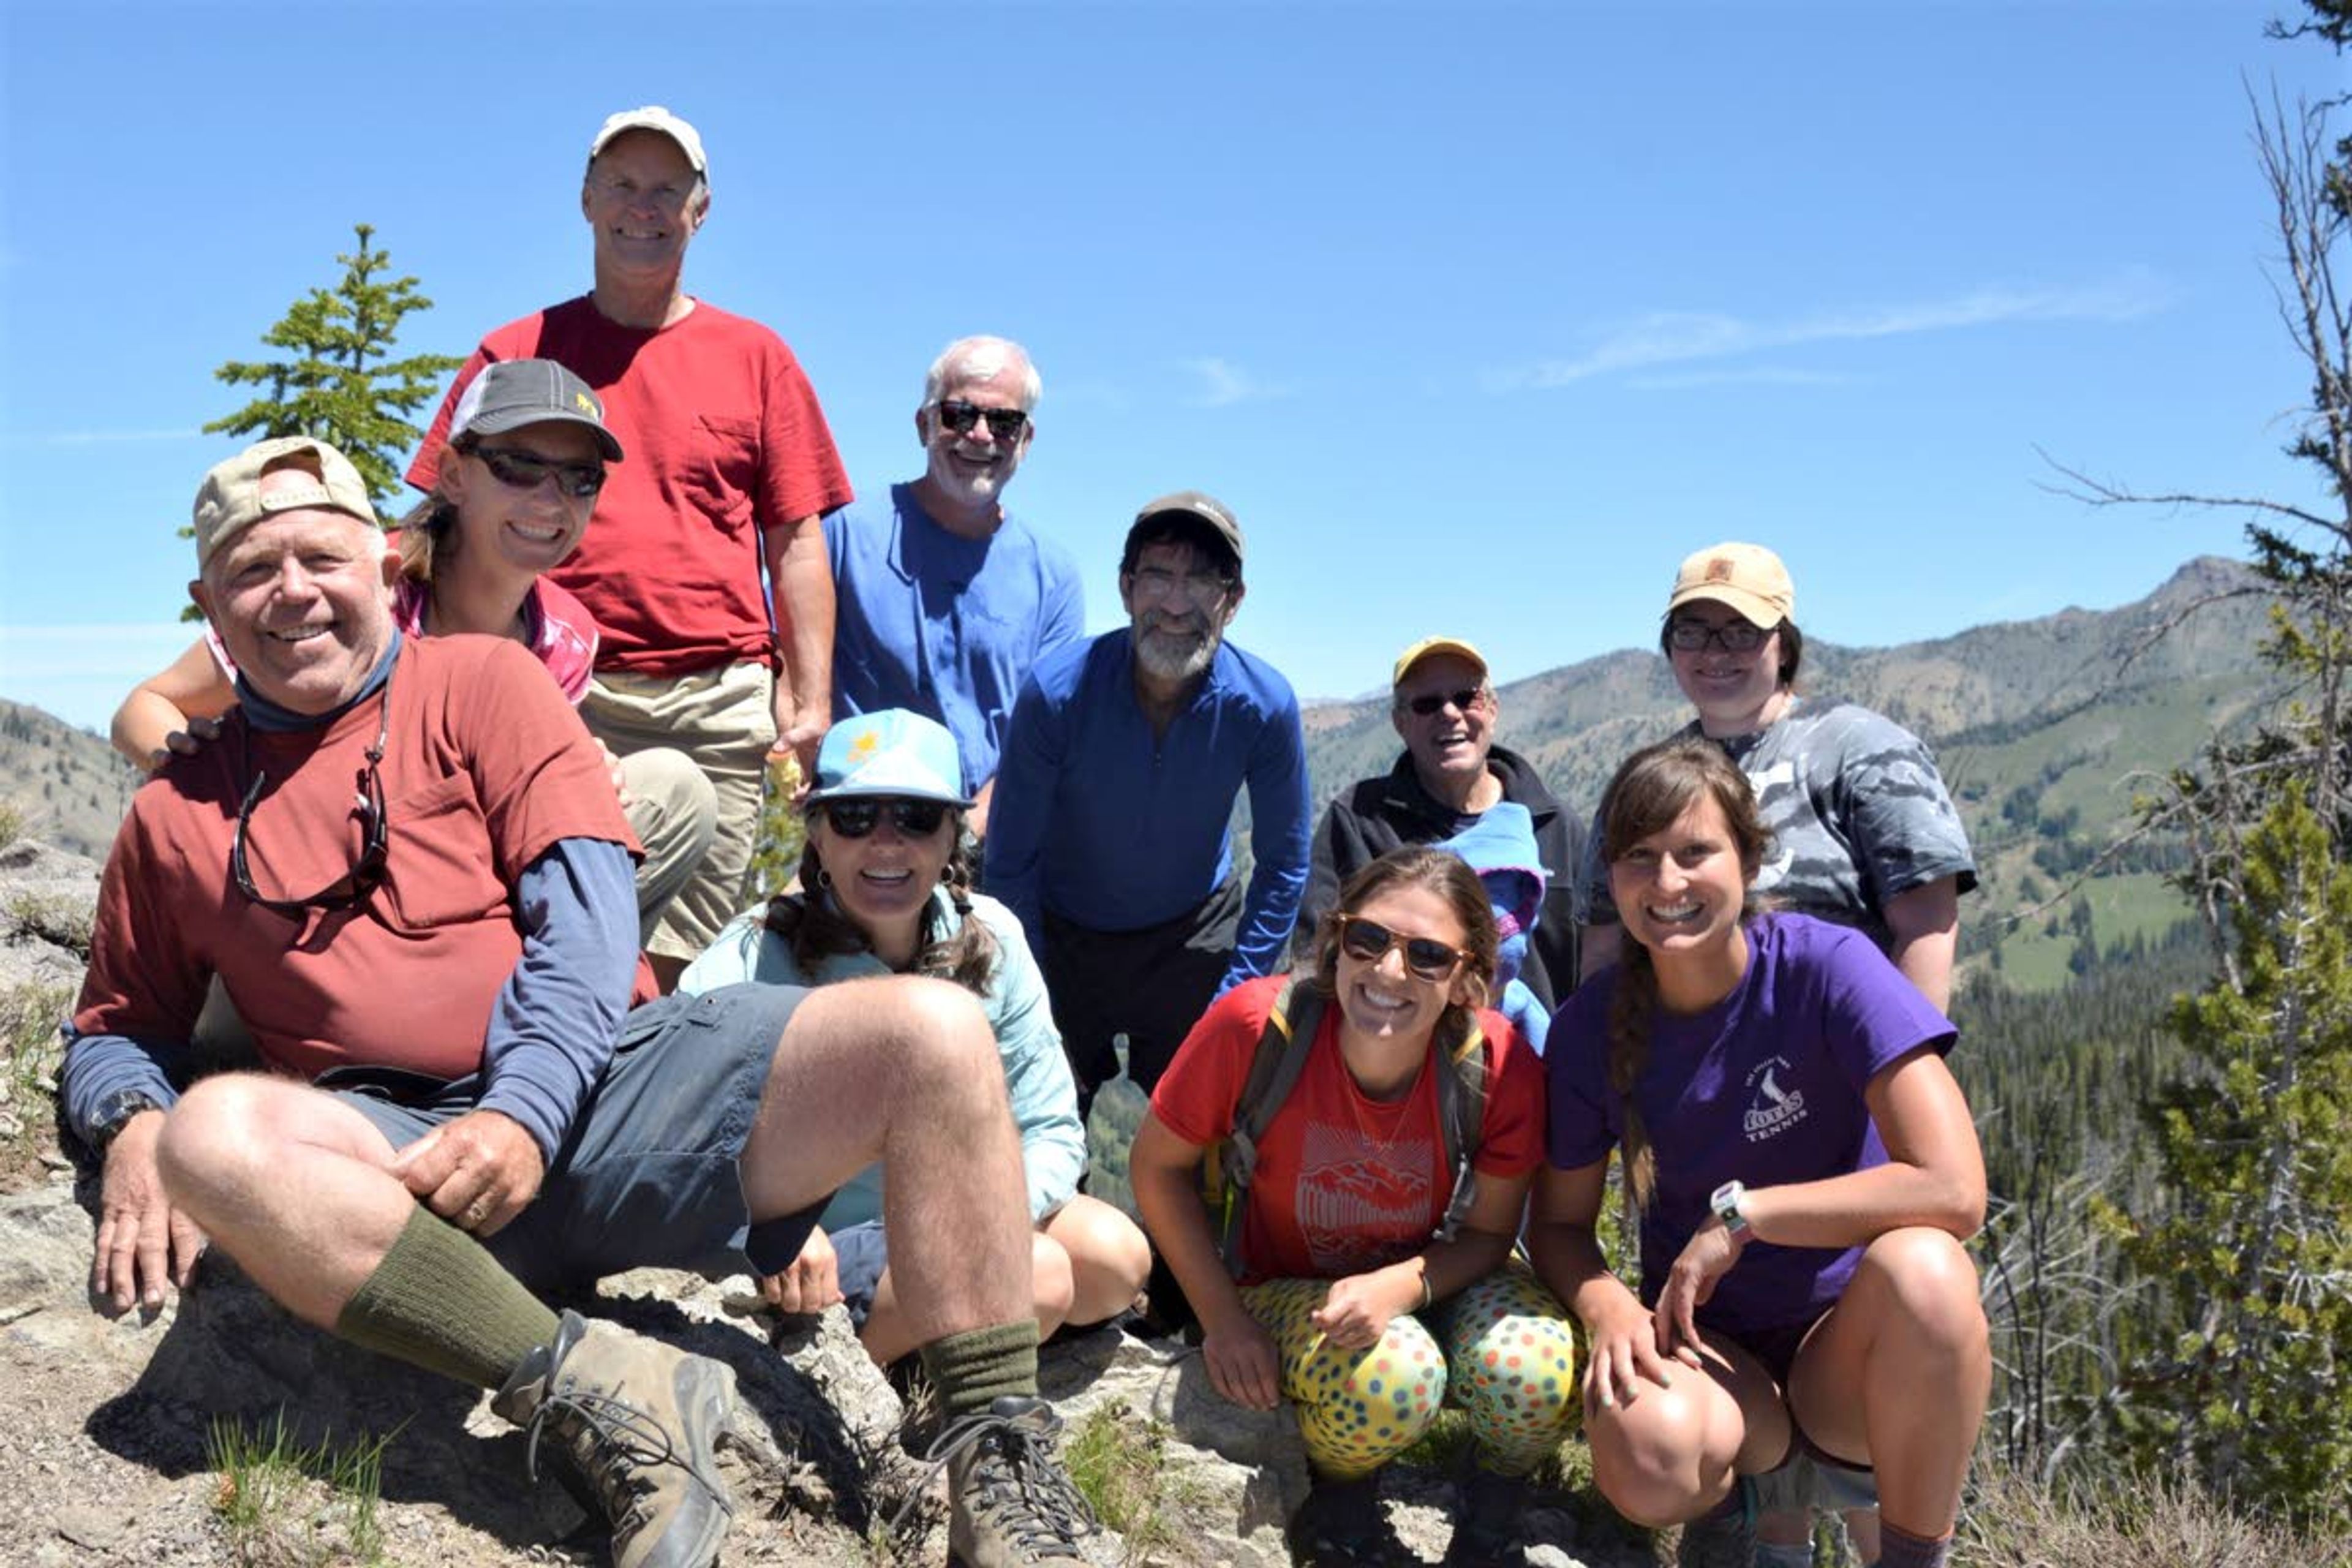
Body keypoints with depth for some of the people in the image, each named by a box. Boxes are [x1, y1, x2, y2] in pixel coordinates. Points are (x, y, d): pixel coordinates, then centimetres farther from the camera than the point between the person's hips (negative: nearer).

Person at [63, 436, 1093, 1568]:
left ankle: (1001, 1468, -18)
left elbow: (584, 905, 1)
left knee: (935, 1033, -22)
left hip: (604, 1084, 0)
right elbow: (117, 1029, 25)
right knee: (212, 1136, -34)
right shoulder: (176, 816, 18)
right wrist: (132, 1129, 0)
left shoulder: (479, 680, 12)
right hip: (394, 1152, 1)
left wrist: (525, 1111, -15)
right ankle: (596, 1394, -29)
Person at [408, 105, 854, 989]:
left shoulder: (755, 356, 14)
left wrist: (811, 701, 3)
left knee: (687, 964, 0)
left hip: (722, 699, 1)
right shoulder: (518, 353, 13)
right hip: (564, 696, 0)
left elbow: (795, 542, 11)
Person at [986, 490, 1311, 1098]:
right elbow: (1011, 861, -13)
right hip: (1064, 933, -1)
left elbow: (1283, 865, -6)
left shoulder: (1265, 706, -19)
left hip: (1193, 942, 1)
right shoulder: (1056, 691, -24)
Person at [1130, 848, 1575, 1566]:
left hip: (1425, 1280, 2)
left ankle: (1498, 1485, 7)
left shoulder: (1499, 1066, -24)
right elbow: (1157, 1164, -12)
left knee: (1536, 1371, -30)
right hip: (1288, 1289, -1)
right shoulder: (1255, 1023, -28)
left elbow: (1490, 1233, -10)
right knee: (1391, 1381, -34)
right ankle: (1340, 1480, 3)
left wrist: (1400, 1286, -30)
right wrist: (1224, 1319, -15)